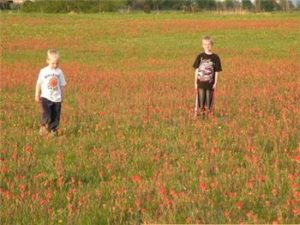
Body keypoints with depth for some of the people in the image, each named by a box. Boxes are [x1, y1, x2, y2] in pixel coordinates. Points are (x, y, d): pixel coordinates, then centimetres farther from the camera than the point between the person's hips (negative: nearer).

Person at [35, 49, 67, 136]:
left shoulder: (59, 72, 2)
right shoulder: (43, 71, -3)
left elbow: (62, 85, 10)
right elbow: (39, 84, 5)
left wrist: (62, 97, 13)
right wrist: (37, 95, 6)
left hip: (57, 98, 2)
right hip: (46, 97, -2)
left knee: (55, 115, 6)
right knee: (46, 113, -18)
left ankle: (53, 129, 19)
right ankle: (43, 126, 0)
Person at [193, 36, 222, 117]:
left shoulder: (215, 57, -1)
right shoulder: (200, 57, 1)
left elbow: (217, 71, 1)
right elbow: (196, 70, 5)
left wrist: (215, 83, -2)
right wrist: (196, 82, 3)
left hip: (210, 83, 0)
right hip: (201, 83, 0)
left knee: (209, 99, 6)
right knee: (200, 99, 3)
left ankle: (207, 115, 17)